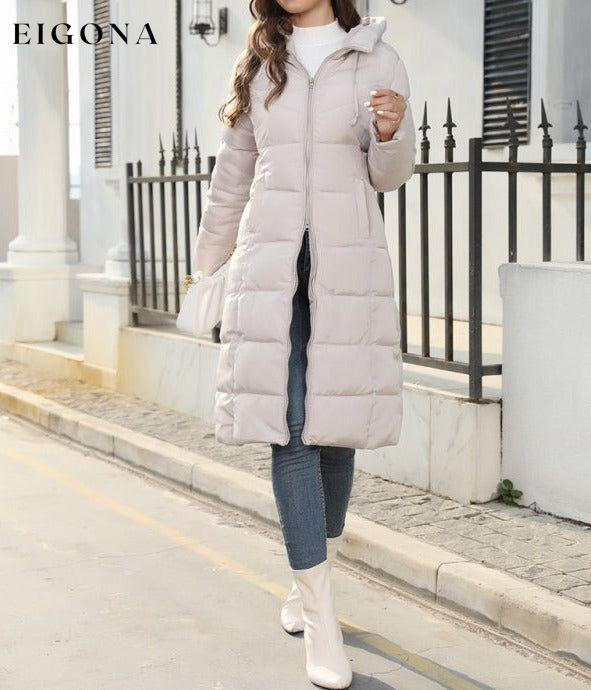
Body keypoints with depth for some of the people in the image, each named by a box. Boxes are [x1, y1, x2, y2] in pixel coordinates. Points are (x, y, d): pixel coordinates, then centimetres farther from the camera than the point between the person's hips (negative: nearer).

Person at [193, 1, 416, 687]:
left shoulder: (377, 60, 6)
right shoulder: (258, 65, 12)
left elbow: (388, 176, 8)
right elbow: (232, 174, 20)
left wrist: (393, 132, -14)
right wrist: (207, 261, 26)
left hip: (349, 264, -1)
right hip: (268, 263, 1)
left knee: (335, 424, 3)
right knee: (290, 430, -8)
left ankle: (311, 578, 24)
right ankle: (320, 616, -8)